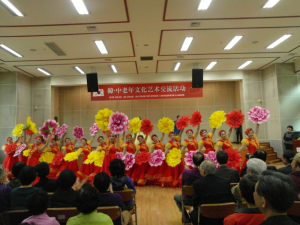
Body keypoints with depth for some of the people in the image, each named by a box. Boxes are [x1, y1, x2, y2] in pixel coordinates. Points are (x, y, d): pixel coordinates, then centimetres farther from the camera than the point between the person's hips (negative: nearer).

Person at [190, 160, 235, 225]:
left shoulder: (197, 183, -13)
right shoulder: (226, 181, -5)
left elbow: (195, 203, -1)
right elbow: (232, 200, 4)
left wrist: (193, 207, 20)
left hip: (205, 219, -4)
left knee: (193, 211, 24)